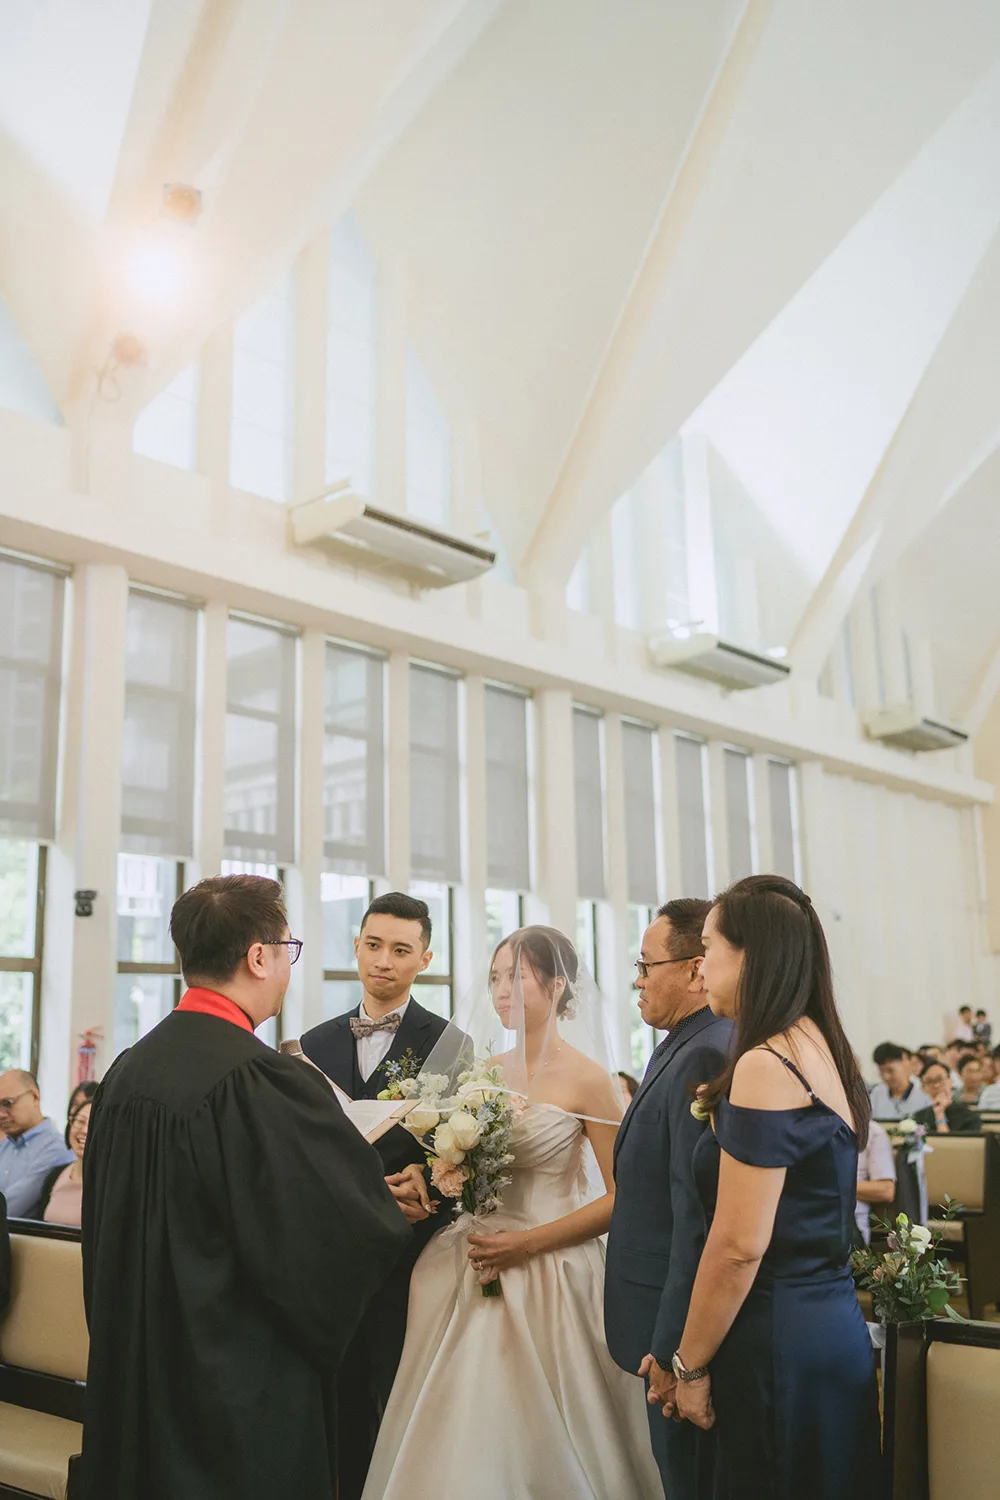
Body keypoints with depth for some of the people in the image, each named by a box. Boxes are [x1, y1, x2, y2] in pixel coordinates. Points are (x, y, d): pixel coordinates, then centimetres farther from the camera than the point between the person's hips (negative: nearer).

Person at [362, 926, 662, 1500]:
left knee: (539, 1441, 3)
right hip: (471, 1279, 5)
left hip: (550, 1278, -5)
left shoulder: (588, 1080, -8)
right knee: (460, 1437, 8)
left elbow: (622, 1198, -9)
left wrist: (528, 1243, -15)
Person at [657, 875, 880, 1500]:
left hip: (781, 1342, -9)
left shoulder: (766, 1066, -19)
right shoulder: (826, 1052, 8)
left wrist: (690, 1364, -10)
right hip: (837, 1325, 9)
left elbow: (739, 1245, -20)